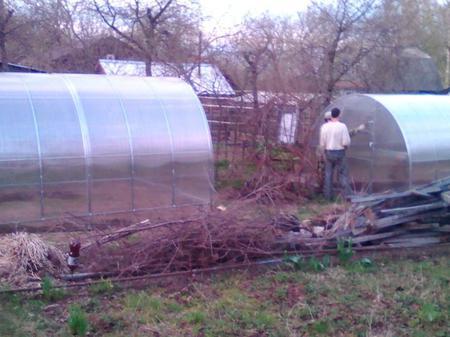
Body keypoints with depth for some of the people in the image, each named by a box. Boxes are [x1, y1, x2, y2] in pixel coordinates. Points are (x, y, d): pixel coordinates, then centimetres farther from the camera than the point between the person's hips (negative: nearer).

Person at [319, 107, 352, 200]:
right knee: (343, 174, 4)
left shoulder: (324, 126, -3)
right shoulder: (342, 126, -13)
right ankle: (347, 195, 1)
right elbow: (346, 142, -14)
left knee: (328, 174, 11)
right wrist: (345, 146, 9)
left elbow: (322, 143, 1)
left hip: (328, 152, 3)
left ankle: (328, 196, 13)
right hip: (339, 153, -3)